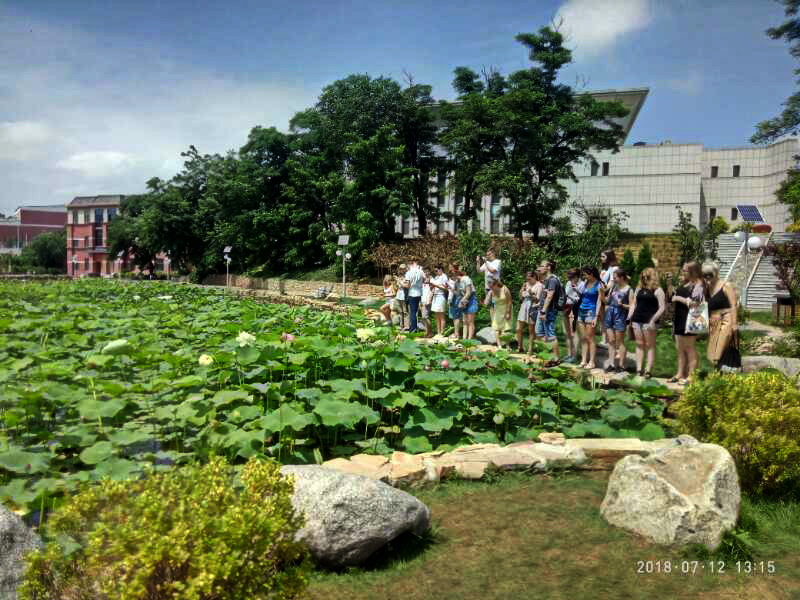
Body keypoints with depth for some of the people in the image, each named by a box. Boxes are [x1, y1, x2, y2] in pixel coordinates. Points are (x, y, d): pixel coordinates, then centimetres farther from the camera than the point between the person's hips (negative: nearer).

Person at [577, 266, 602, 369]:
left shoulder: (598, 285, -7)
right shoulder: (585, 283, 11)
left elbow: (599, 302, -9)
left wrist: (596, 317, -14)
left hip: (590, 312, -6)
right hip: (581, 310, 6)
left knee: (590, 338, -3)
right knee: (583, 338, 7)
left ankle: (591, 362, 3)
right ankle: (583, 361, 11)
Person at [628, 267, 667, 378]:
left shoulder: (657, 290, -4)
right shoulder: (639, 289, 15)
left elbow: (662, 308, -10)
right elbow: (634, 304, 18)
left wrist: (653, 320, -18)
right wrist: (629, 318, 9)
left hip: (649, 321, -6)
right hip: (637, 320, 6)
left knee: (650, 345, -1)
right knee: (639, 344, 7)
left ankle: (648, 370, 0)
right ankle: (639, 369, 10)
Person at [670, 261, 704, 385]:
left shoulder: (698, 286, -10)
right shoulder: (683, 285, 16)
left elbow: (694, 303, -19)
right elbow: (674, 298, 24)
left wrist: (680, 298, -13)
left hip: (689, 320, -9)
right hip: (679, 320, 9)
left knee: (689, 349, -4)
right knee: (680, 349, 12)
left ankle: (691, 376, 0)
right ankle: (680, 374, 18)